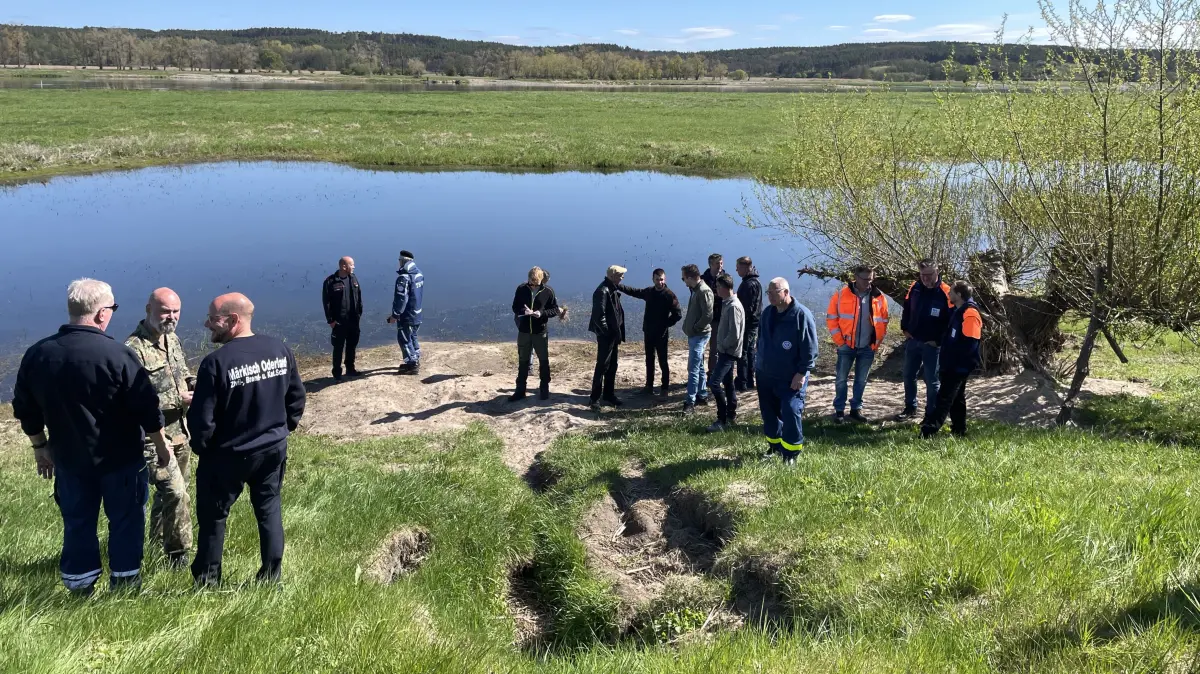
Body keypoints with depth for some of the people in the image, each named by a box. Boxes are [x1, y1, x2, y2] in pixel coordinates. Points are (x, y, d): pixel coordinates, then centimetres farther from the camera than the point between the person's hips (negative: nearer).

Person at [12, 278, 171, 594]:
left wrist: (40, 448, 20)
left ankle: (79, 587, 27)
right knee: (126, 520, 12)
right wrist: (161, 445, -1)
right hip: (121, 459, -4)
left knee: (77, 522, 17)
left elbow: (26, 411, 6)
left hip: (69, 459, 5)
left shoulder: (36, 355, -4)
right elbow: (147, 409, -16)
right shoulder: (117, 354, -21)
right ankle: (124, 582, 21)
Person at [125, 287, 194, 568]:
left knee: (169, 491, 21)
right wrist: (178, 400, -24)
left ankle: (158, 542, 40)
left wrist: (195, 385, -2)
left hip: (179, 432, 8)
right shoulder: (134, 349, -21)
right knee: (175, 493, -12)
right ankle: (178, 555, 4)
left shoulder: (172, 339, 6)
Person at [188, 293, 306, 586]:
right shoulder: (280, 349, -6)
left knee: (213, 517, 14)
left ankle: (207, 582, 27)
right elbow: (297, 397, 5)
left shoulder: (216, 362, -22)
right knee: (269, 509, 18)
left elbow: (202, 419, -18)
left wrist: (200, 447, 1)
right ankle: (271, 578, 26)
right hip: (274, 449, 5)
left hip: (227, 456, -5)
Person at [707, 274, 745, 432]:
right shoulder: (727, 303, 10)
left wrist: (722, 346, -12)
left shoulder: (733, 306, -21)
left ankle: (722, 420, -9)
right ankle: (731, 415, 26)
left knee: (714, 383, -14)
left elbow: (734, 334, -24)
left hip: (729, 352, -10)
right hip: (726, 351, 10)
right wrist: (720, 344, 10)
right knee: (727, 383, 16)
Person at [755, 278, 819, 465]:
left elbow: (810, 348, -15)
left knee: (790, 413, -10)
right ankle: (774, 444, 32)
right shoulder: (767, 313, 7)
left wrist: (802, 373, -17)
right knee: (769, 413, 14)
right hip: (765, 375, 7)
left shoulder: (802, 315, -14)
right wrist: (758, 363, 17)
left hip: (791, 378, -6)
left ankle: (791, 453, 4)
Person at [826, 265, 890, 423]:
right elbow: (831, 318, -3)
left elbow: (883, 322, 9)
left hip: (867, 348, 2)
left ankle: (856, 409, 23)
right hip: (846, 346, -2)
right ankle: (839, 410, 14)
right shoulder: (842, 294, -7)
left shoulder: (879, 297, -1)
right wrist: (839, 341, -7)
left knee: (861, 380, 11)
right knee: (842, 379, 3)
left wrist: (876, 344, 3)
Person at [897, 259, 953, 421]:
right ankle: (910, 408, 30)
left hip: (932, 344, -5)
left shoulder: (945, 293, -14)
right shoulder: (915, 288, 2)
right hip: (912, 341, 5)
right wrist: (905, 329, 9)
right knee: (908, 376, 14)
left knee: (931, 381, 3)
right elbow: (907, 309, 16)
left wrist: (938, 340, -13)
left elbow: (951, 320, -13)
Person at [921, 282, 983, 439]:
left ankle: (929, 429, -12)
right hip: (954, 364, 10)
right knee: (957, 398, 15)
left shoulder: (970, 314, -19)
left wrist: (954, 359, -18)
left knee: (945, 398, -10)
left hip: (960, 366, -10)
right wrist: (947, 358, 17)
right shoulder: (958, 311, 12)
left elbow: (970, 343, -23)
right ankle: (959, 430, 24)